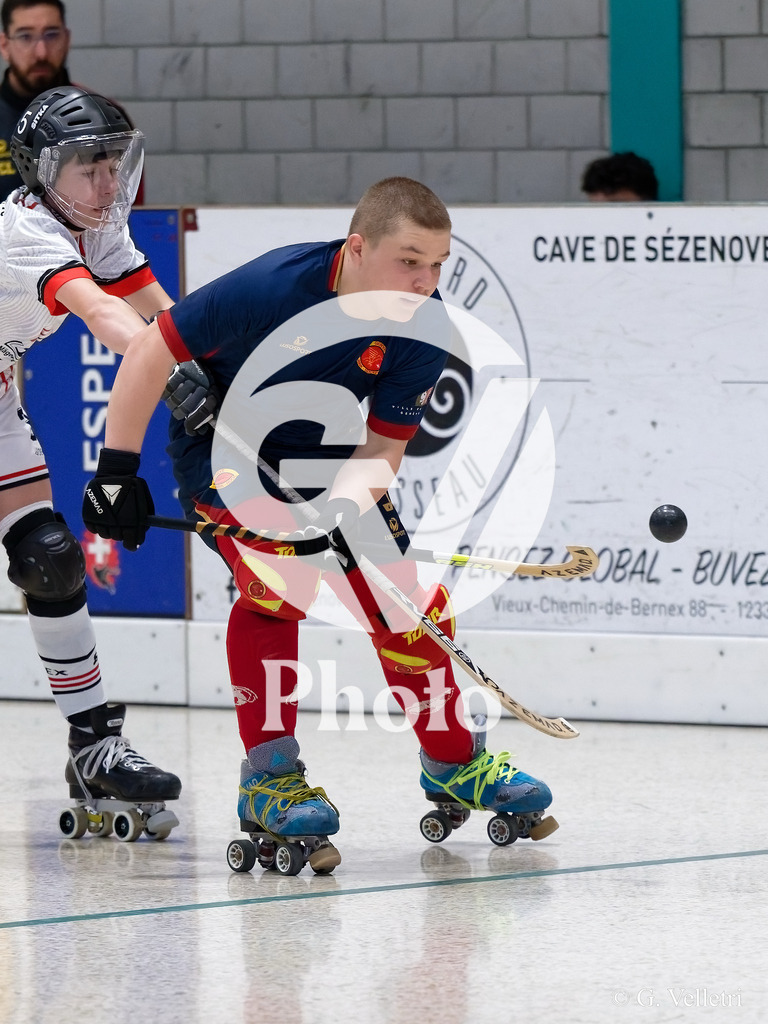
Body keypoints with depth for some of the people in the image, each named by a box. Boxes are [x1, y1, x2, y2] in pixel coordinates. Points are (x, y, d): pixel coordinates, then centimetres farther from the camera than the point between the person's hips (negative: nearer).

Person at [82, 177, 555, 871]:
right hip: (221, 442, -5)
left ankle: (453, 763, 24)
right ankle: (268, 777, -19)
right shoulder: (273, 287, -34)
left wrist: (346, 507, -37)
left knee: (406, 596, 2)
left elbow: (383, 446, -16)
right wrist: (118, 470, -23)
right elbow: (151, 353, -25)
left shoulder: (424, 332, -20)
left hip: (321, 452, 5)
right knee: (277, 578, -27)